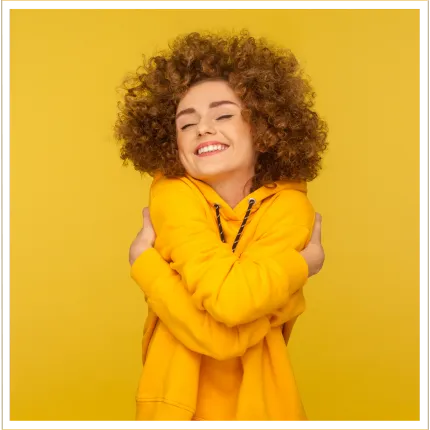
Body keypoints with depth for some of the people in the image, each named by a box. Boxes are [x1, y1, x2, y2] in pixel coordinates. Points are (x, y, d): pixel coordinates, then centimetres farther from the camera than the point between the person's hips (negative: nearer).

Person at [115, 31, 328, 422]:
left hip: (258, 400, 0)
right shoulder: (172, 191, -15)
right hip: (179, 398, 0)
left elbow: (226, 335, -27)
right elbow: (224, 296, -29)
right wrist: (302, 264, -17)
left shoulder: (289, 204, -16)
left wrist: (144, 262, -20)